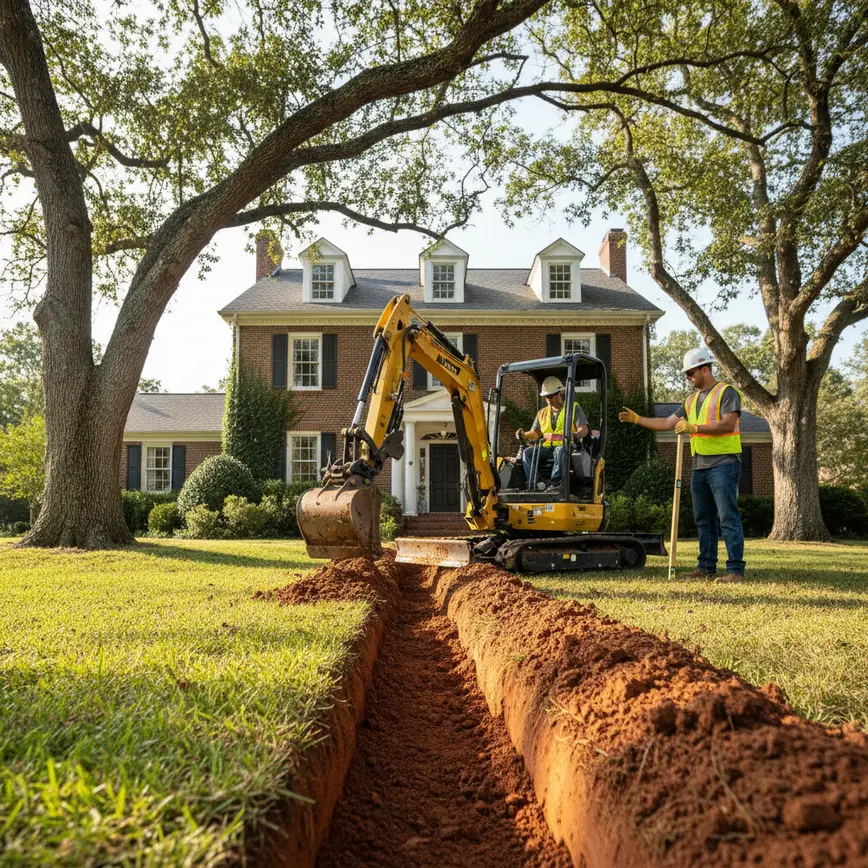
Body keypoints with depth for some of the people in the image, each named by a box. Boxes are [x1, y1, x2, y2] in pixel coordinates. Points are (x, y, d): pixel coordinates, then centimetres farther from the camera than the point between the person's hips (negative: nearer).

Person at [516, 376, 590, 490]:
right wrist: (524, 435, -5)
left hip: (566, 447, -4)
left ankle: (555, 482, -49)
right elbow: (536, 432, 18)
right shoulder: (542, 413, 22)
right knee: (528, 452, -22)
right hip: (546, 448, 4)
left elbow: (584, 430, -1)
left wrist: (574, 436, -24)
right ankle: (533, 484, -34)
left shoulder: (574, 408, 9)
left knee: (560, 450, -39)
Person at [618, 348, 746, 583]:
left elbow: (728, 424, -17)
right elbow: (667, 423, 17)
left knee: (728, 518, -8)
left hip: (723, 464, -8)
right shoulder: (692, 400, 18)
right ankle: (706, 567, 17)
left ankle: (735, 569, -5)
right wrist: (637, 419, 10)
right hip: (699, 466, 8)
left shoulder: (726, 392, -5)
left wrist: (694, 427, -21)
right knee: (704, 519, 10)